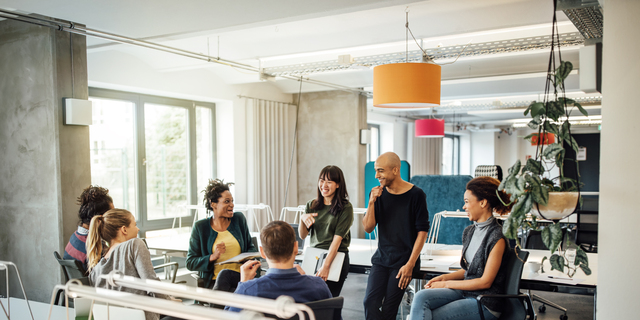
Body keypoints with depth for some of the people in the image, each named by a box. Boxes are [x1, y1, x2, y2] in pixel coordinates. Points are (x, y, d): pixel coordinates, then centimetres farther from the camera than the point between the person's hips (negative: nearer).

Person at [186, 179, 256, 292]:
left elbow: (251, 247, 21)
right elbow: (190, 263, 4)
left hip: (240, 276, 2)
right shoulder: (200, 227, 4)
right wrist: (213, 257, -13)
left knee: (224, 274, -34)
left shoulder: (239, 219, 12)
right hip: (214, 281, -1)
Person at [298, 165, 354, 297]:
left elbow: (337, 238, -13)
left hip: (336, 258, -3)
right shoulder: (311, 205, 8)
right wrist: (302, 219, -14)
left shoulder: (345, 208, -5)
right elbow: (302, 235, 6)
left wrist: (326, 266, -20)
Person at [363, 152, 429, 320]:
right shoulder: (378, 193, 6)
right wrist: (372, 202, -12)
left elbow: (422, 232, -7)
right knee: (370, 302, -12)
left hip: (404, 260, -4)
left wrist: (410, 264, -12)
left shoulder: (416, 195, -7)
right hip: (381, 259, 4)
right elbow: (368, 228, 3)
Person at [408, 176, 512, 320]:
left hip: (485, 303, -7)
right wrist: (445, 277, 0)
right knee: (421, 297, -18)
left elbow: (485, 282, -15)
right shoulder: (469, 232, 11)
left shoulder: (497, 237, -15)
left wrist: (446, 284, -10)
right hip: (465, 291, 7)